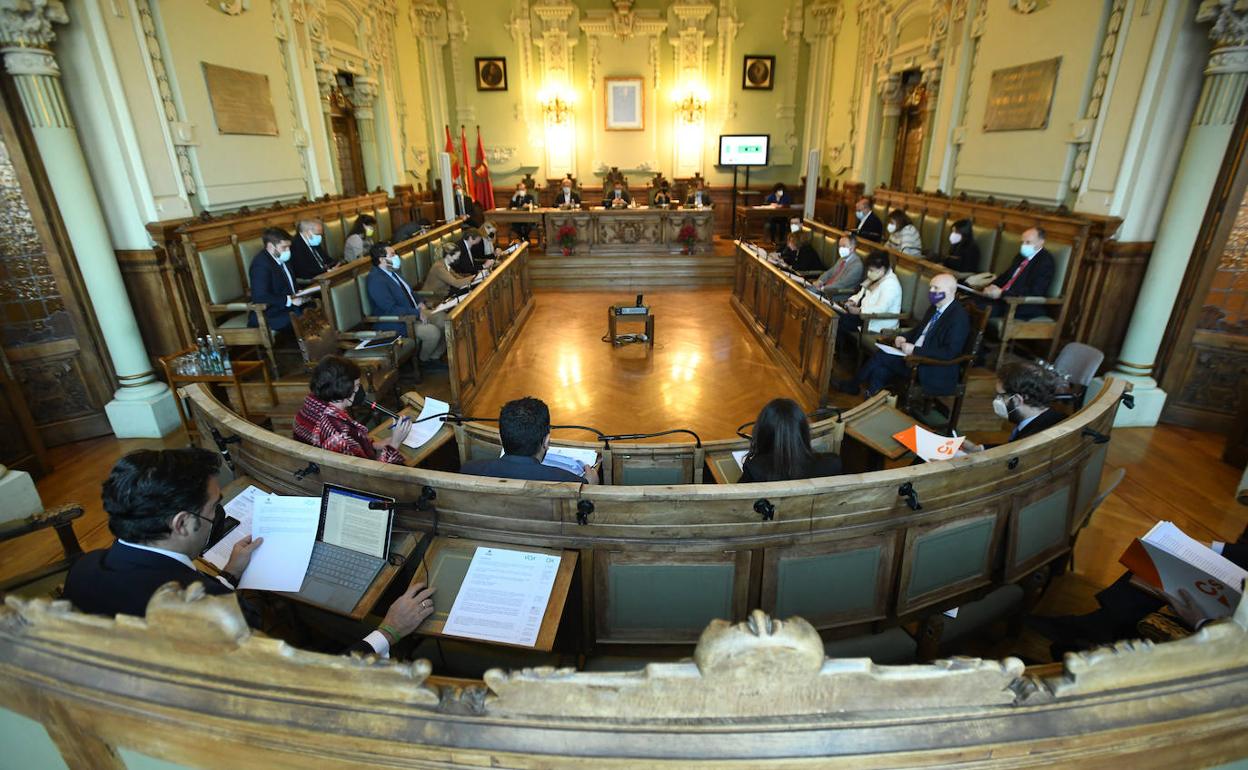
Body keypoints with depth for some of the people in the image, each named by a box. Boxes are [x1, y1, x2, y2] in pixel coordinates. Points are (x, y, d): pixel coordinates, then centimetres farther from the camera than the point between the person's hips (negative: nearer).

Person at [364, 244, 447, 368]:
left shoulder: (392, 271, 8)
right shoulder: (376, 280, -21)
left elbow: (408, 291, 21)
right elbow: (391, 309, -25)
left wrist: (419, 303, 2)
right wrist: (418, 313, -22)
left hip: (413, 313, 10)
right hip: (395, 323, -10)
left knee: (444, 319, 0)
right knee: (433, 332, -25)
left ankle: (435, 357, 10)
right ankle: (423, 360, 3)